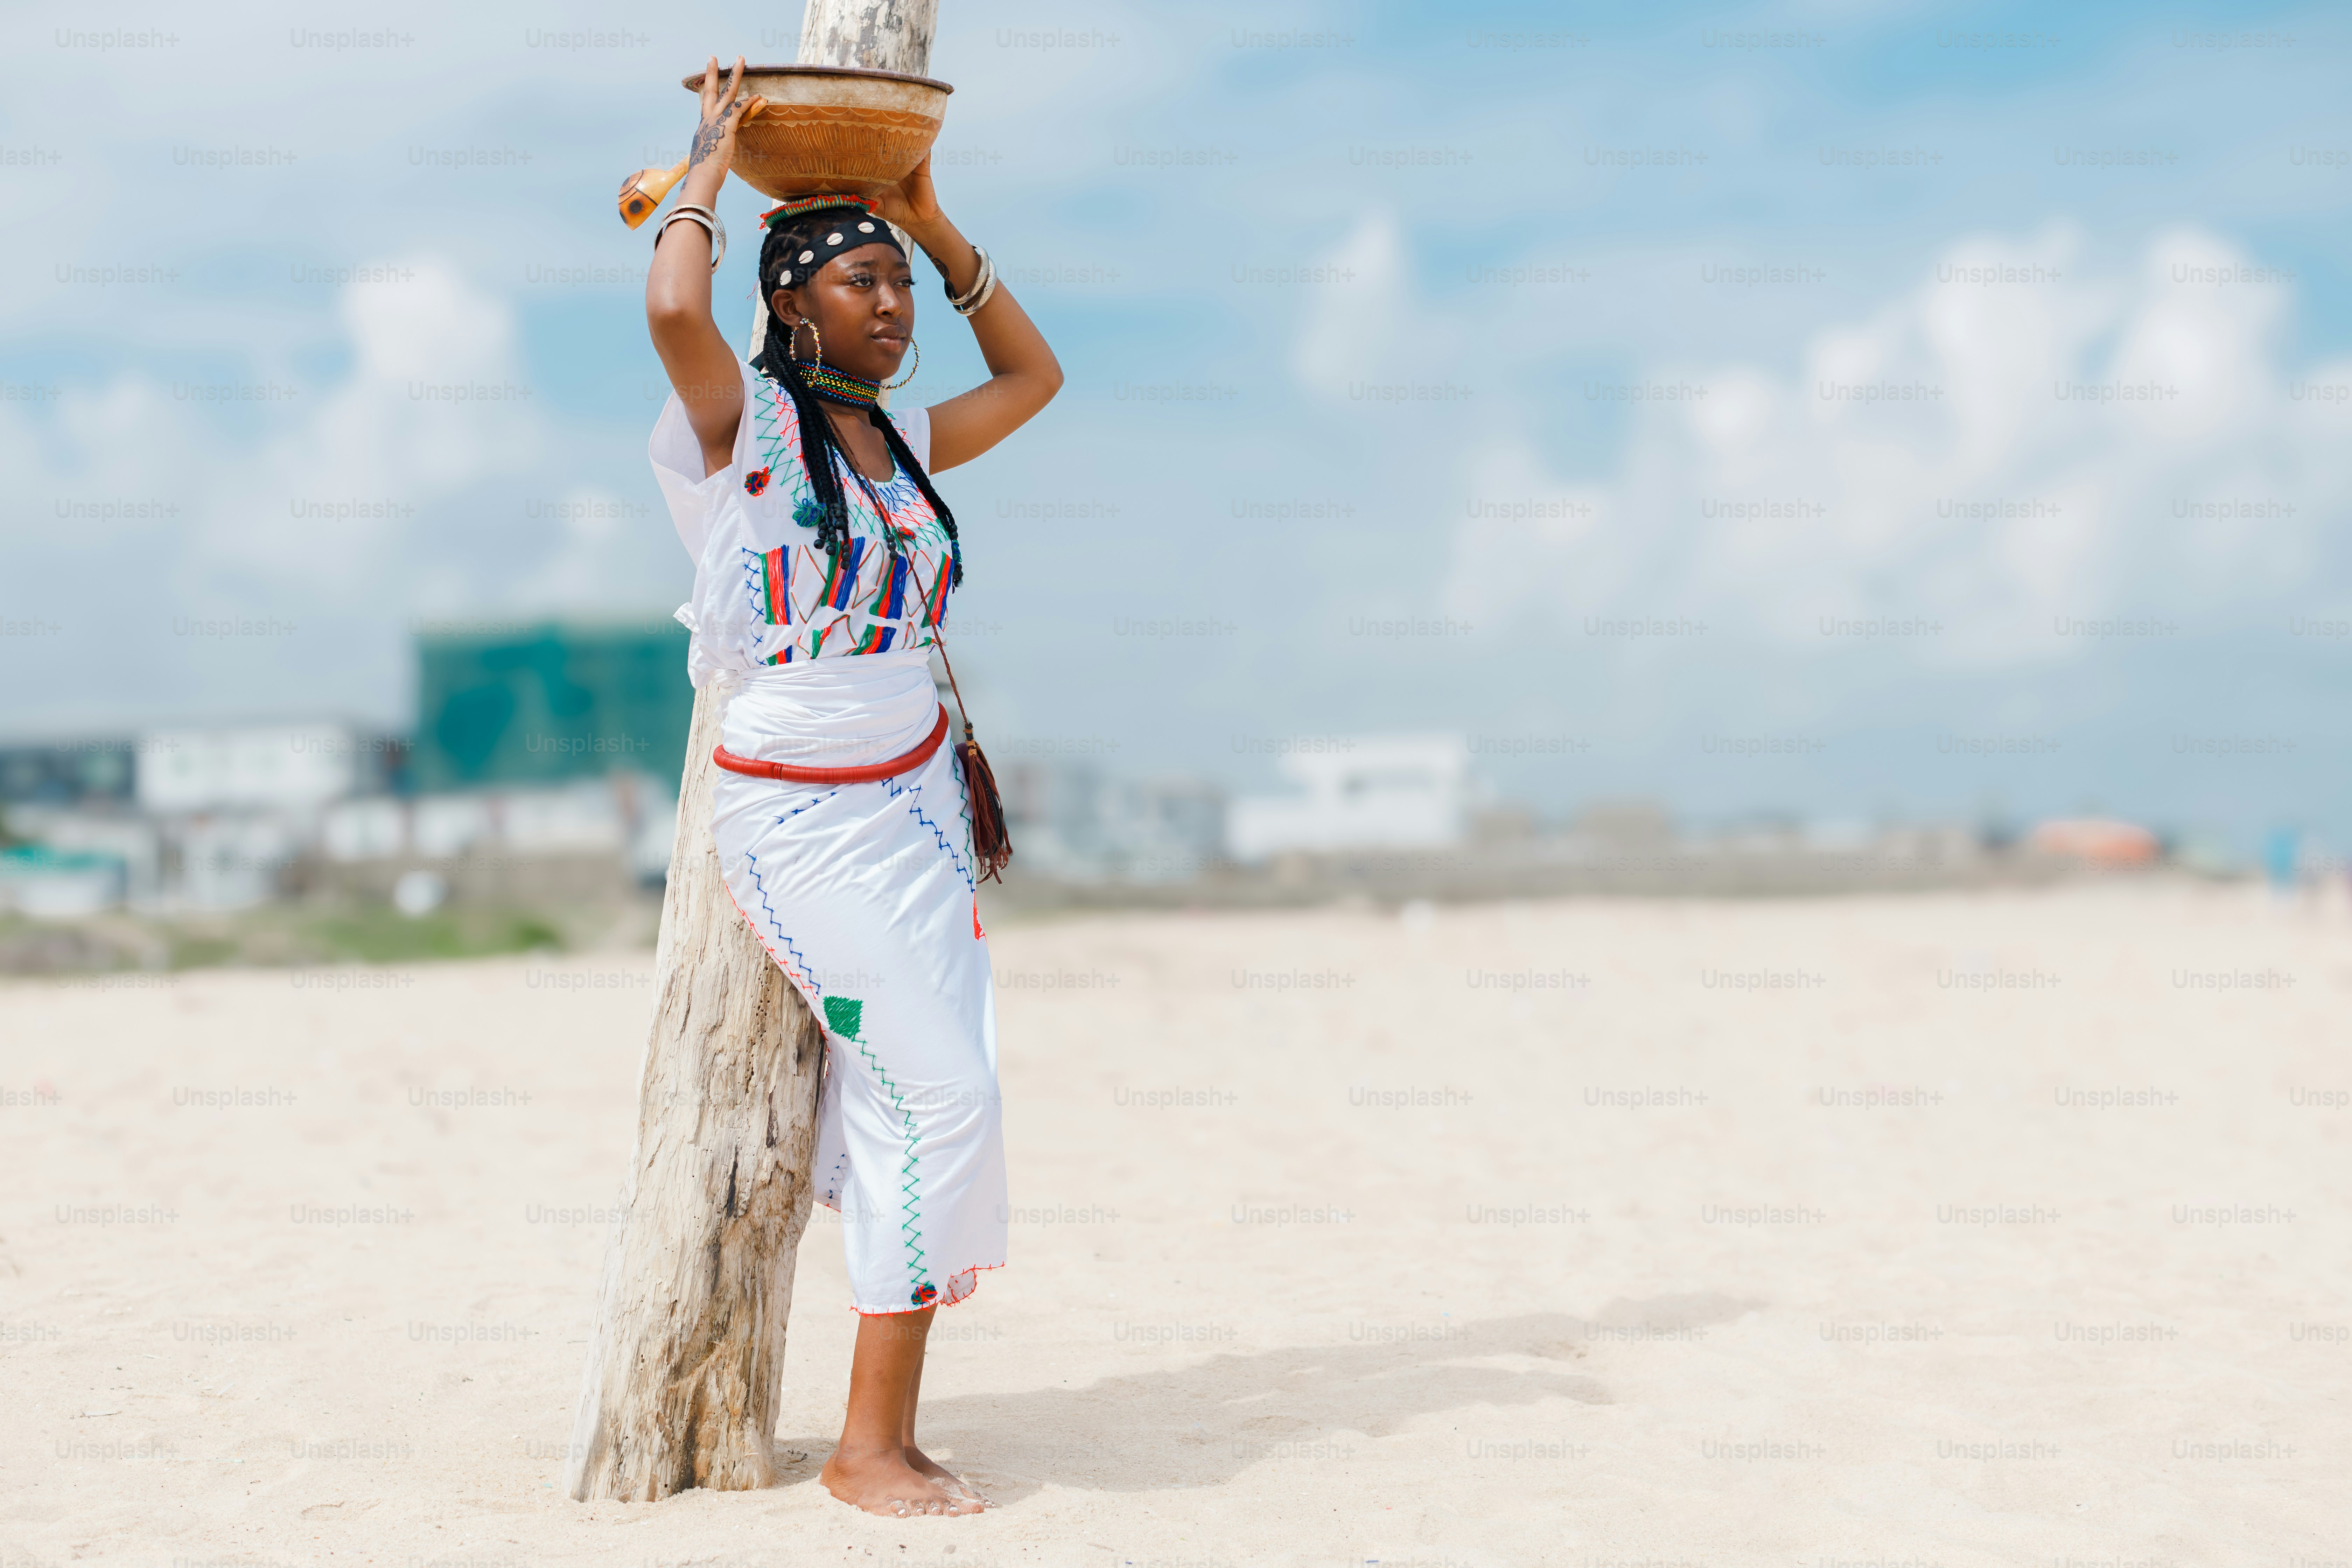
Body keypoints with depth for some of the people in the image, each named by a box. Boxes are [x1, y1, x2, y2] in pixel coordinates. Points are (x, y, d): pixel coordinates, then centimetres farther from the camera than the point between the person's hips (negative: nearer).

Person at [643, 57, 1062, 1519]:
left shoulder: (905, 441, 12)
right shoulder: (745, 423, -8)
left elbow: (1033, 372, 25)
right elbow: (674, 307, -28)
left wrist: (937, 221, 20)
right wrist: (711, 161, -11)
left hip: (919, 798, 7)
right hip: (800, 819, -7)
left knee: (920, 1100, 2)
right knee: (939, 1093, -12)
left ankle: (888, 1428, 11)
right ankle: (870, 1442, -2)